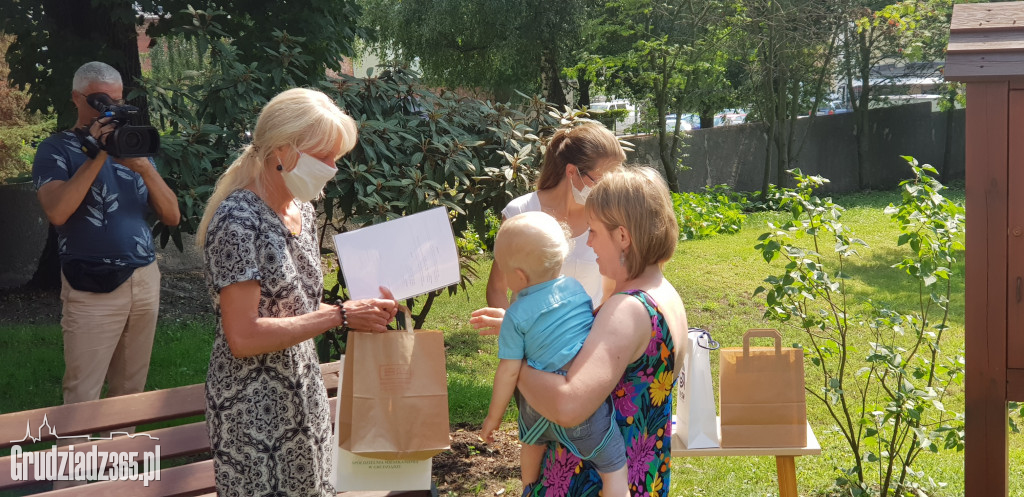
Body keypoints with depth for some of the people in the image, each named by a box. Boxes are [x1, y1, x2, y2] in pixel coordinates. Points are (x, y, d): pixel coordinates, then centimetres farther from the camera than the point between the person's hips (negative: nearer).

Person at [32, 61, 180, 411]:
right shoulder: (56, 150, 1)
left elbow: (172, 216, 5)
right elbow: (57, 211, -18)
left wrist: (144, 168, -11)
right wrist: (97, 155, -17)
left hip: (145, 280, 5)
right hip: (93, 288, -4)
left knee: (130, 390, 10)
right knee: (82, 398, -2)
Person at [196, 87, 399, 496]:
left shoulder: (301, 211, 7)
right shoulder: (239, 221, -20)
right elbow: (243, 337, -25)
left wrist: (361, 309, -1)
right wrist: (339, 316, -23)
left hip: (303, 396, 8)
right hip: (254, 409, -8)